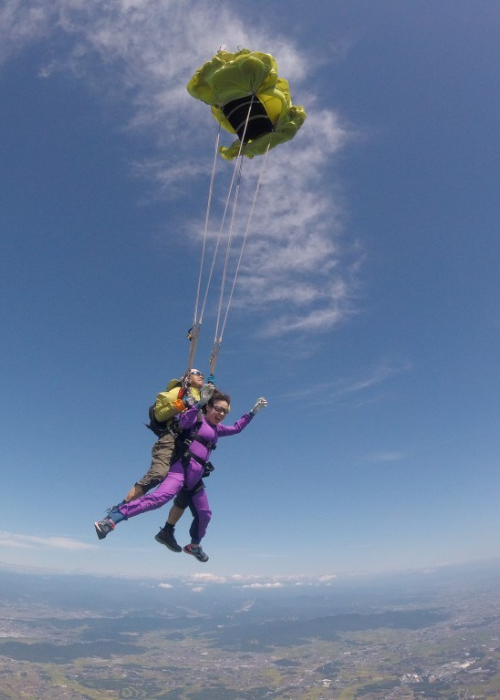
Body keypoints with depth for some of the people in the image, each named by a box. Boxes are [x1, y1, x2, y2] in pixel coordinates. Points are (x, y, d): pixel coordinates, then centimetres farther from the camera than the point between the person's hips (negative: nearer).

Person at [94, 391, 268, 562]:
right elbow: (183, 422, -20)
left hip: (195, 477, 8)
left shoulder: (216, 429, 23)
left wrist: (254, 411, 33)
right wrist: (199, 402, -30)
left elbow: (237, 428, 35)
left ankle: (194, 546, 43)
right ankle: (111, 519, -37)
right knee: (161, 496, -32)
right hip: (183, 468, -8)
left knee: (204, 514, 18)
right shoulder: (197, 418, 1)